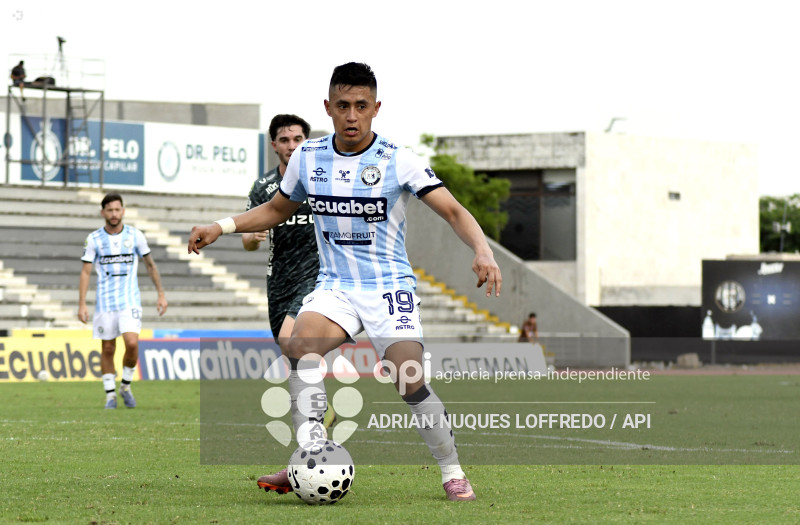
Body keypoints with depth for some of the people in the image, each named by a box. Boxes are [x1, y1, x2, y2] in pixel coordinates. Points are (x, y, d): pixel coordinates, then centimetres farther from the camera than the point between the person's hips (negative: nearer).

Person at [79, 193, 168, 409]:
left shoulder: (135, 236, 2)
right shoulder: (94, 239, 0)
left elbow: (150, 265, 13)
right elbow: (86, 272, 0)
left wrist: (161, 294, 10)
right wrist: (82, 304, -8)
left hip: (130, 300, 0)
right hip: (105, 301, 0)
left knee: (132, 343, -17)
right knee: (108, 349, 2)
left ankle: (125, 386, 5)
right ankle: (110, 395, 14)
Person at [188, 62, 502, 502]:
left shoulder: (398, 162, -10)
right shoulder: (308, 158, 3)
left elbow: (452, 210, -14)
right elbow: (277, 209, 20)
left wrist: (482, 250, -32)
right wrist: (221, 227, 8)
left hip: (389, 287, -3)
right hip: (335, 286, 3)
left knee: (410, 383, -16)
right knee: (301, 347, -27)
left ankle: (453, 473, 5)